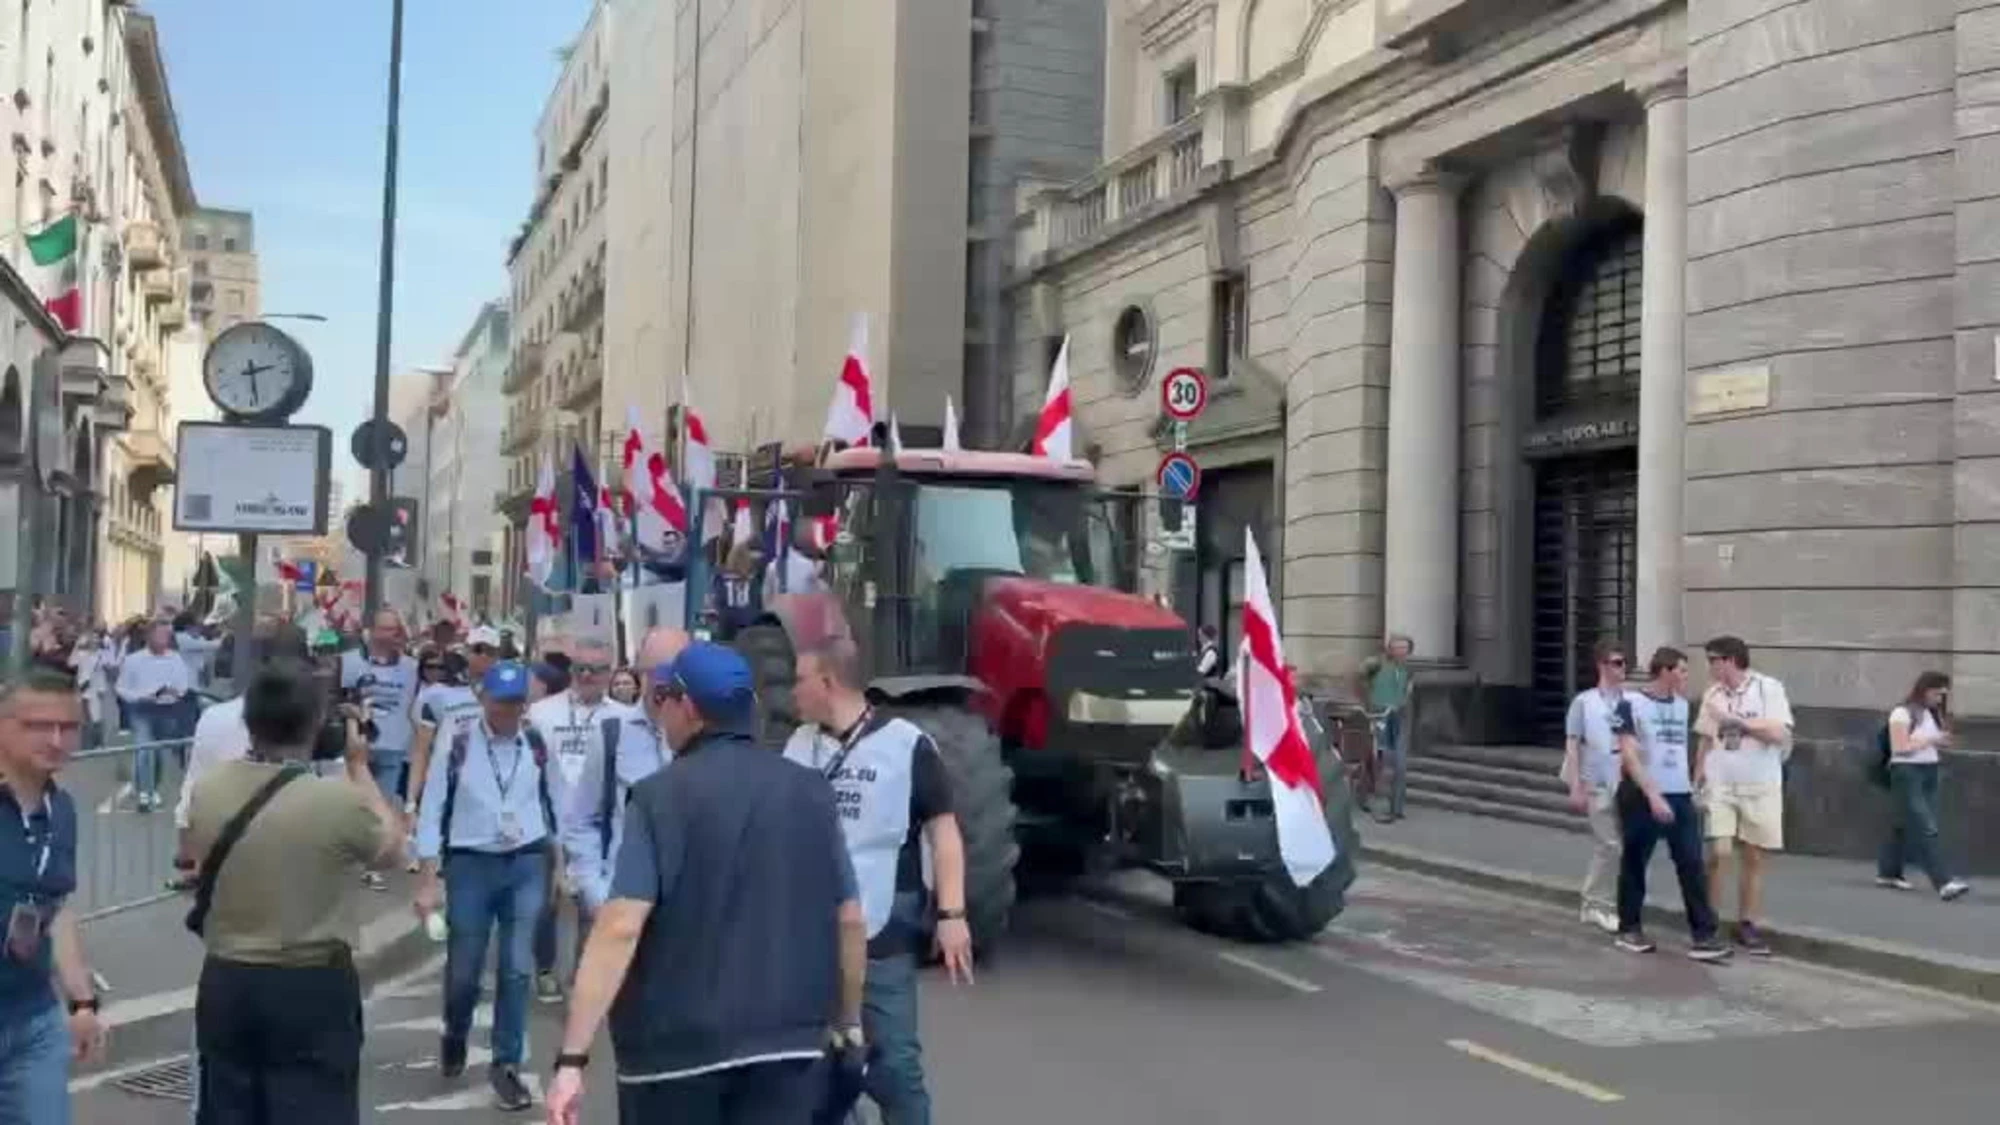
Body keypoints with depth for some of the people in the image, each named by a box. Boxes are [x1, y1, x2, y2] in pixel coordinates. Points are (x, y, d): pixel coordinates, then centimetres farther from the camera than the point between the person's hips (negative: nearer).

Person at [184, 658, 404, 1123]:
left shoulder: (206, 788, -7)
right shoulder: (339, 799, -22)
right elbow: (390, 847, -1)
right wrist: (358, 765, 7)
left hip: (225, 982, 5)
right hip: (312, 989, -5)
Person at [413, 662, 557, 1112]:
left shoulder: (537, 745, 0)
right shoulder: (456, 747, -9)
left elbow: (554, 801, 10)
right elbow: (432, 813, -6)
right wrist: (427, 881, -8)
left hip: (527, 864, 2)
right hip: (471, 865, -1)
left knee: (516, 968, -1)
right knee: (463, 968, 7)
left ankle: (507, 1065, 12)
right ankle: (454, 1038, 38)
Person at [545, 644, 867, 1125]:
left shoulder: (660, 797, -9)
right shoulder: (811, 792, 3)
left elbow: (620, 927, -17)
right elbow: (850, 920, 6)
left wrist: (572, 1057, -17)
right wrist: (849, 1020, 20)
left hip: (677, 1045, -3)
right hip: (788, 1042, 3)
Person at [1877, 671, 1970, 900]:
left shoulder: (1932, 714, 12)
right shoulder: (1902, 713, -11)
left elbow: (1932, 743, 17)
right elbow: (1900, 748, -16)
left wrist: (1942, 741, -3)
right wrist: (1930, 740, -13)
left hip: (1929, 772, 8)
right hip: (1907, 772, -8)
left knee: (1904, 824, 12)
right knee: (1925, 828, -12)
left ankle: (1888, 872, 22)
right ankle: (1943, 882, -17)